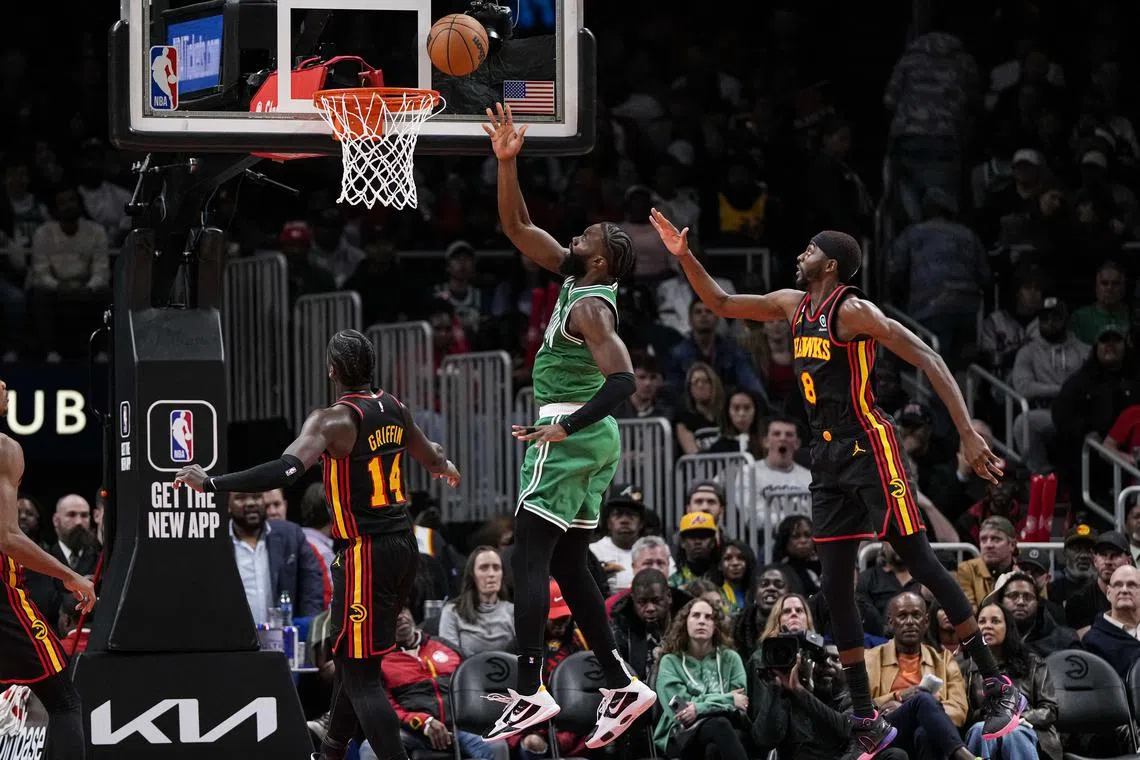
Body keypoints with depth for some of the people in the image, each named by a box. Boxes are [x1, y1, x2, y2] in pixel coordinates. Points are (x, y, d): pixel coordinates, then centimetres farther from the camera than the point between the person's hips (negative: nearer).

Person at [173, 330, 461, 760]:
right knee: (352, 659, 23)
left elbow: (285, 472, -31)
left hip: (366, 554, -8)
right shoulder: (394, 410, 8)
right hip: (403, 544, 8)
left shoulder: (334, 421, -15)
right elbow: (432, 458, 28)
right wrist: (446, 466, 53)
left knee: (361, 675, -6)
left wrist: (211, 483, -28)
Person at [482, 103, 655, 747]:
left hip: (570, 439, -10)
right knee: (568, 563, 12)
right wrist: (507, 162, 6)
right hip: (591, 438, 10)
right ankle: (622, 686, 9)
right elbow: (518, 227, 16)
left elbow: (622, 380, -26)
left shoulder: (590, 306, -15)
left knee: (530, 558, -11)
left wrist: (565, 427, -26)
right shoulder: (573, 278, 11)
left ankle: (532, 692, -18)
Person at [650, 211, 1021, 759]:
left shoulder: (853, 311, -13)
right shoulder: (793, 305, 11)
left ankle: (998, 688, -2)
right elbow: (722, 305, 24)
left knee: (920, 563, -9)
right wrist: (684, 256, 10)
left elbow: (927, 360, -18)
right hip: (827, 457, 8)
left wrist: (968, 433, -25)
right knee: (835, 587, 4)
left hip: (868, 449, -8)